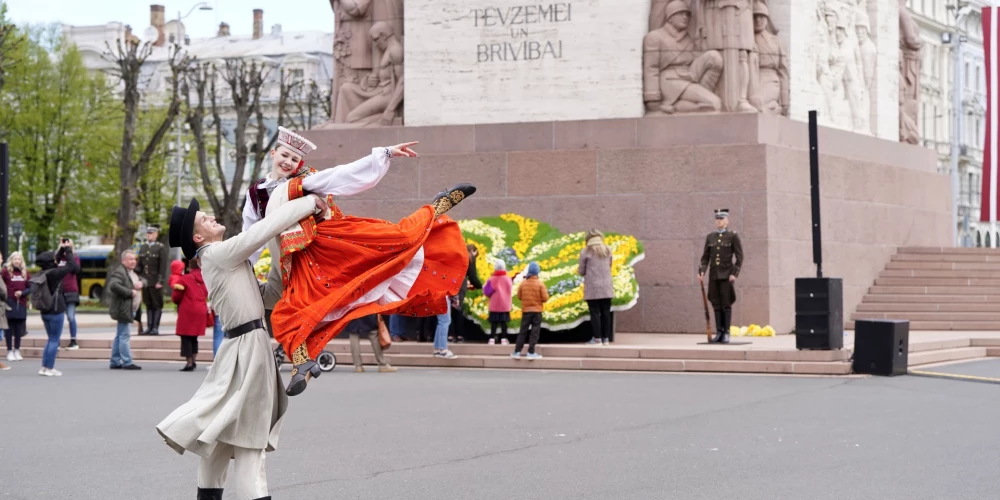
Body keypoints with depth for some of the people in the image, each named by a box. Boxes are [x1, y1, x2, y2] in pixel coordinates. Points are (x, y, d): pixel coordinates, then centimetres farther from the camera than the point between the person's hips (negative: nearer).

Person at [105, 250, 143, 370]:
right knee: (124, 336, -9)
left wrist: (141, 283, 2)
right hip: (123, 309, -10)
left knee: (119, 336, 13)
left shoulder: (132, 272, 17)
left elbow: (145, 281, 27)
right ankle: (127, 362, -9)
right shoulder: (119, 272, -15)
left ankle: (115, 362, 18)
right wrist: (130, 292, -24)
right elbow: (113, 286, -30)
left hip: (130, 310, 10)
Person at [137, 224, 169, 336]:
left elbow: (163, 266, -10)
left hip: (155, 282, -5)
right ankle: (149, 328, 11)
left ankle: (155, 328, 3)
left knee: (157, 305, 1)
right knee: (148, 305, 8)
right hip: (145, 281, 5)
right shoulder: (143, 247, 11)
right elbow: (140, 264, 14)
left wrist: (160, 281, -14)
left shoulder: (161, 248, -5)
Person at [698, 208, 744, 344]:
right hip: (714, 275, 4)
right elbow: (705, 257, 10)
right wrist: (702, 271, -4)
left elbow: (739, 257, -5)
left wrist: (735, 274, -14)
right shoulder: (710, 237, 10)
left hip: (726, 276, -4)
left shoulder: (733, 236, -3)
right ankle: (719, 333, 8)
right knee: (716, 305, 5)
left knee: (726, 305, -3)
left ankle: (726, 334, 0)